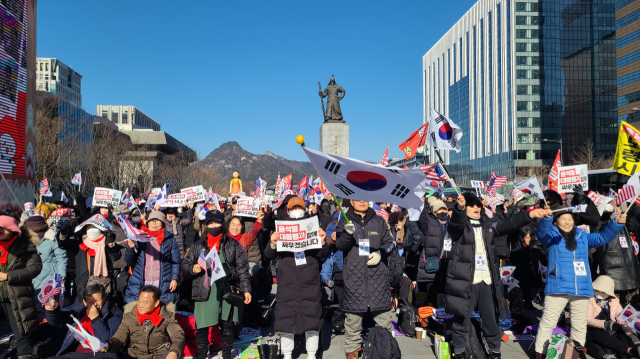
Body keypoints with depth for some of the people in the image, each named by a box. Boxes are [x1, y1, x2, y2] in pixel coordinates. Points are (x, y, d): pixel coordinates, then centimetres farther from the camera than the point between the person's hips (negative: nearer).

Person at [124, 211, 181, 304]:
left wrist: (174, 279, -4)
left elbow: (176, 261, 6)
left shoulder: (170, 239, 8)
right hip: (140, 284, 2)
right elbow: (129, 262, 12)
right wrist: (131, 248, -6)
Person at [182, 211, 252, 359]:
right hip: (204, 292, 0)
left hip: (228, 291, 0)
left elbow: (242, 268, 5)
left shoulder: (233, 244, 7)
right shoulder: (198, 246, 10)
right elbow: (185, 265, 11)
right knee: (202, 328, 3)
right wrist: (193, 269, -12)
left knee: (228, 327, 7)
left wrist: (246, 289, -2)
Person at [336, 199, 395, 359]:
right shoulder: (344, 222, 6)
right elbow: (340, 245, -6)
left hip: (377, 272, 1)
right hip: (354, 274, -1)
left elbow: (388, 242, 14)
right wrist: (348, 234, -27)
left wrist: (380, 253, -5)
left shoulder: (379, 221, 11)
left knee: (383, 311, 5)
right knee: (353, 312, 4)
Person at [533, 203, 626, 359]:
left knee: (580, 325, 17)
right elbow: (542, 234, -21)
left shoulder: (583, 236, 15)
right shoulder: (552, 236, 0)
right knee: (548, 322, -2)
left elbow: (603, 237, 11)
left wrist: (616, 224, -6)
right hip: (558, 288, -4)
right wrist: (546, 218, -42)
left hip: (582, 289, 5)